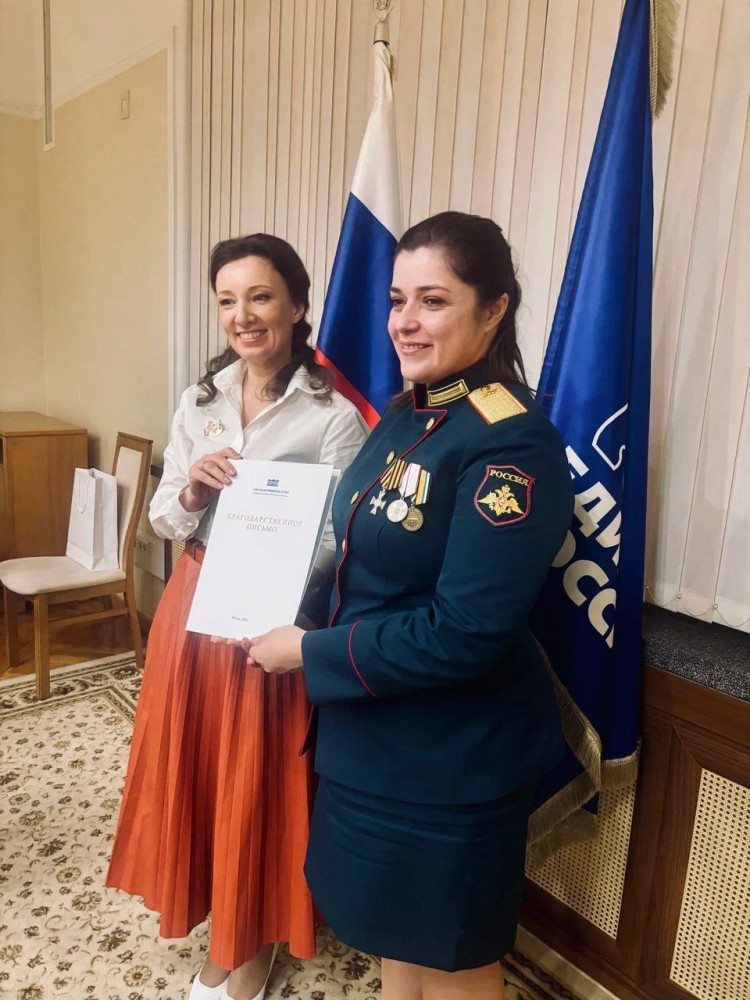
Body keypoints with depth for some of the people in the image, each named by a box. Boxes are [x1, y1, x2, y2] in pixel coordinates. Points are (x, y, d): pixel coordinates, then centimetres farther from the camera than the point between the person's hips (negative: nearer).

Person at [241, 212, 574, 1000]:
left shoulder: (512, 444, -24)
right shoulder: (407, 414, 3)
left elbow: (465, 632, -26)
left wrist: (310, 654, -18)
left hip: (454, 757, -8)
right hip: (376, 731, 8)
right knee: (395, 934, 27)